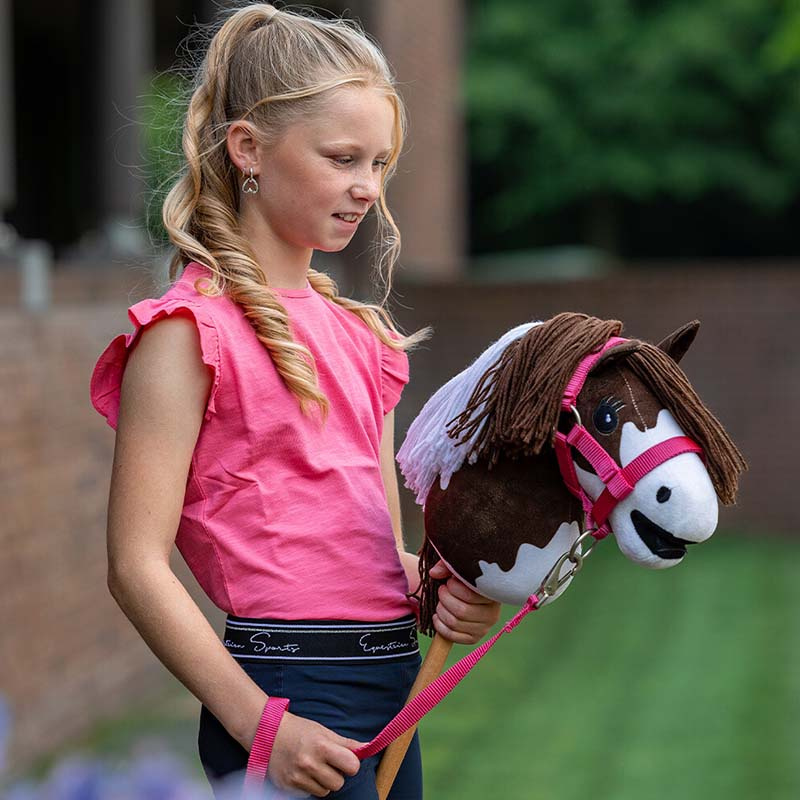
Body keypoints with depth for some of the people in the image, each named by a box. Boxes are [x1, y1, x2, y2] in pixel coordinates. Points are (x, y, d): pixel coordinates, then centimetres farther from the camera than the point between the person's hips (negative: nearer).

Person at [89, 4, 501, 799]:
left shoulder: (358, 332, 15)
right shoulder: (190, 331, -8)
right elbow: (137, 566, -14)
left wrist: (440, 596, -2)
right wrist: (262, 726, -19)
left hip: (394, 688, 7)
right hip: (292, 695, -7)